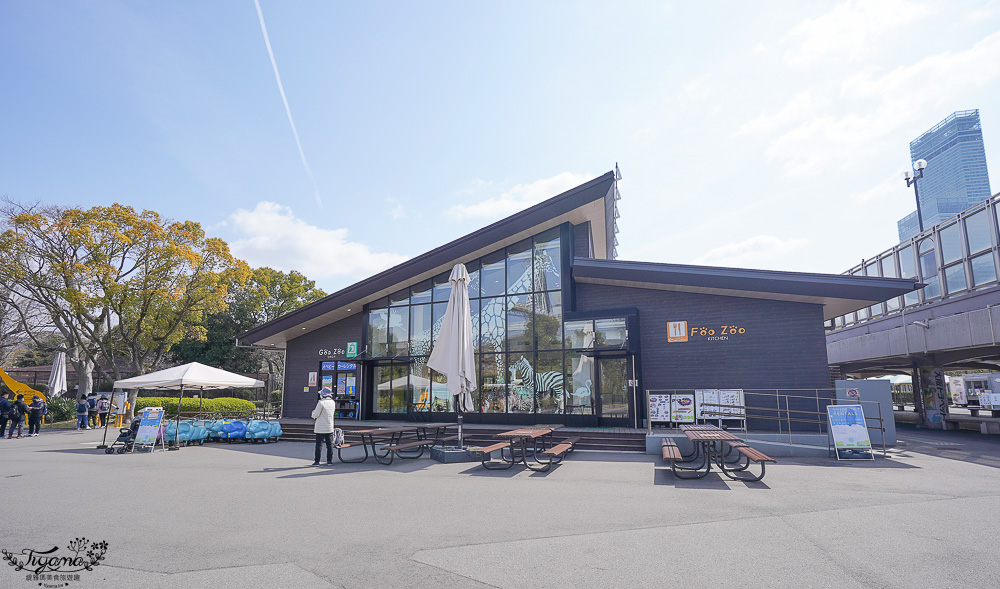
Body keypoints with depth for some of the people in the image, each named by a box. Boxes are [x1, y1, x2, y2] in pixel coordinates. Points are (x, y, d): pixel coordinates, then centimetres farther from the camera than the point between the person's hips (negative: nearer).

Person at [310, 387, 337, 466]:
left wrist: (313, 412, 5)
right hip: (329, 428, 5)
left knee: (319, 445, 0)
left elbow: (315, 415, -18)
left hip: (320, 428, -5)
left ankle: (317, 461, 2)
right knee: (330, 444, 11)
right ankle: (330, 460, 16)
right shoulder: (332, 402, 3)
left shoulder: (321, 403, -16)